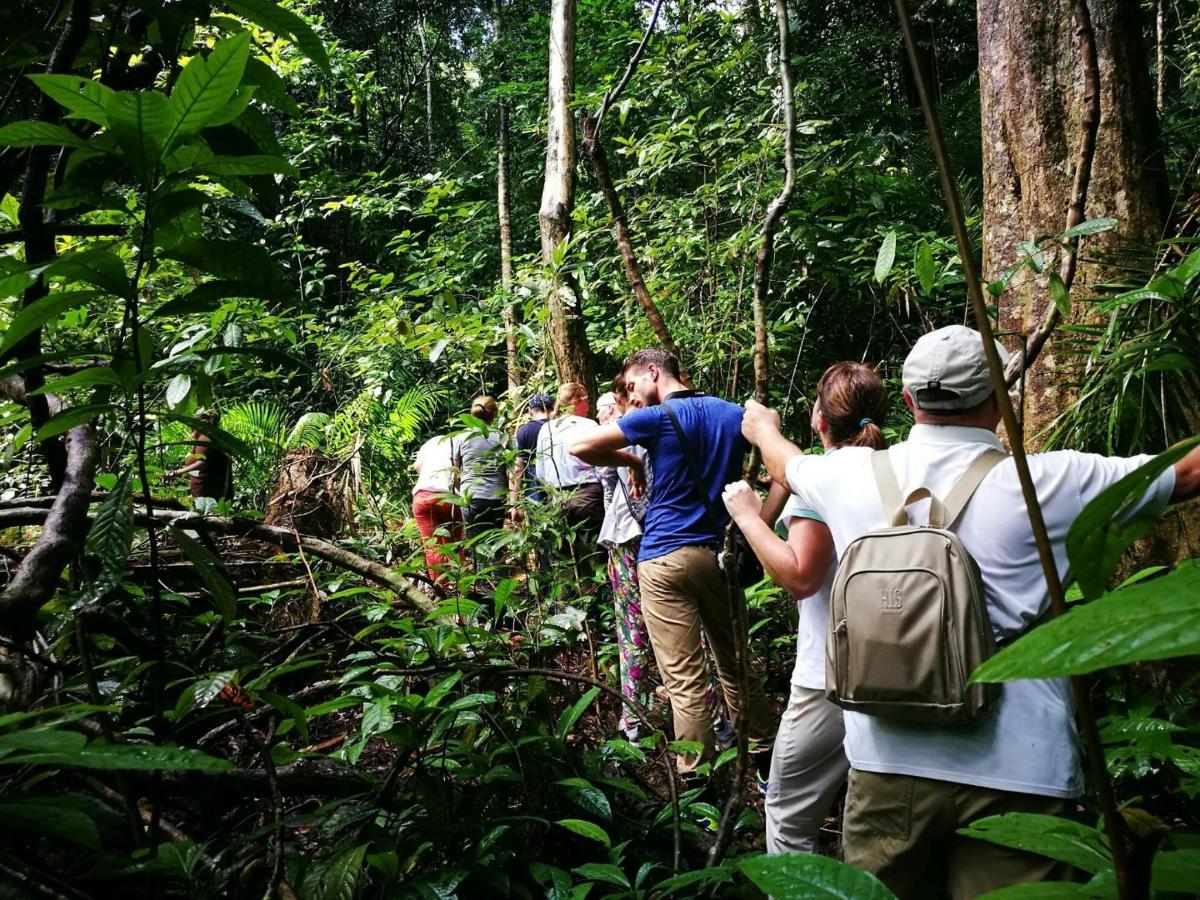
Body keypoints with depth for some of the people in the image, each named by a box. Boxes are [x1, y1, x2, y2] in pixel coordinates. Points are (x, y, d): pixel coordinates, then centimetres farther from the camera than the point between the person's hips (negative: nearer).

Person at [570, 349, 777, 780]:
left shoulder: (656, 418, -8)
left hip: (666, 558, -6)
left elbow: (580, 448, -9)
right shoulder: (734, 415, 9)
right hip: (719, 552, 6)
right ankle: (767, 758, 28)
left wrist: (631, 462, 5)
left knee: (684, 680, -1)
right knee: (736, 665, 18)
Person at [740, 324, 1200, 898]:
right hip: (1015, 775, -3)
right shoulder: (1045, 484, -9)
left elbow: (788, 464, 22)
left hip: (887, 764, 3)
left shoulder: (853, 476, -1)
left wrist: (762, 427, 45)